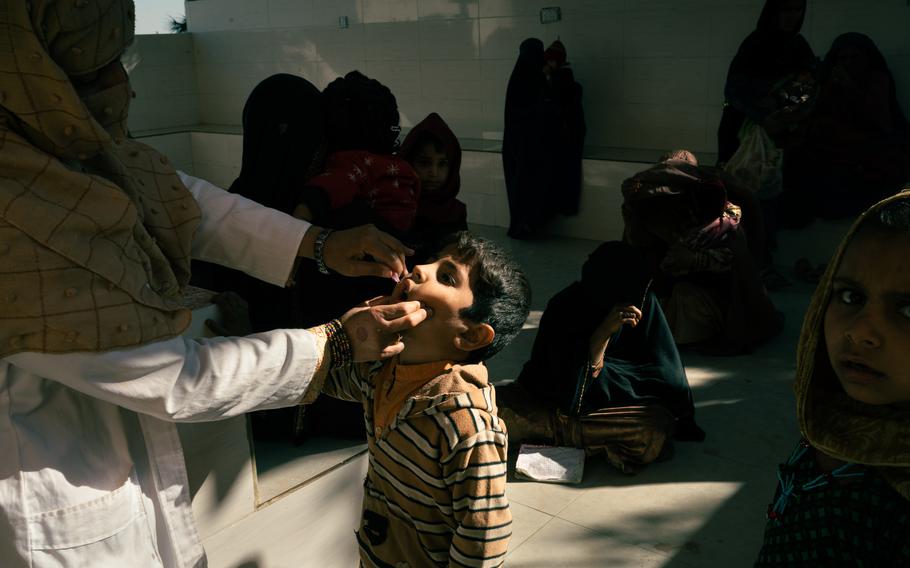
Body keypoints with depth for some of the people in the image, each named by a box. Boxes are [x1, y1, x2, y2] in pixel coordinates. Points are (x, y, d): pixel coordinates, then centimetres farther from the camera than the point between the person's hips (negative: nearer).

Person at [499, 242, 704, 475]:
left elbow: (661, 370, -6)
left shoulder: (643, 302, -14)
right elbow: (568, 380, -24)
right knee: (500, 408, -26)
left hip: (617, 402, 1)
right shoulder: (563, 307, -19)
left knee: (659, 427, -31)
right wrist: (605, 331, -33)